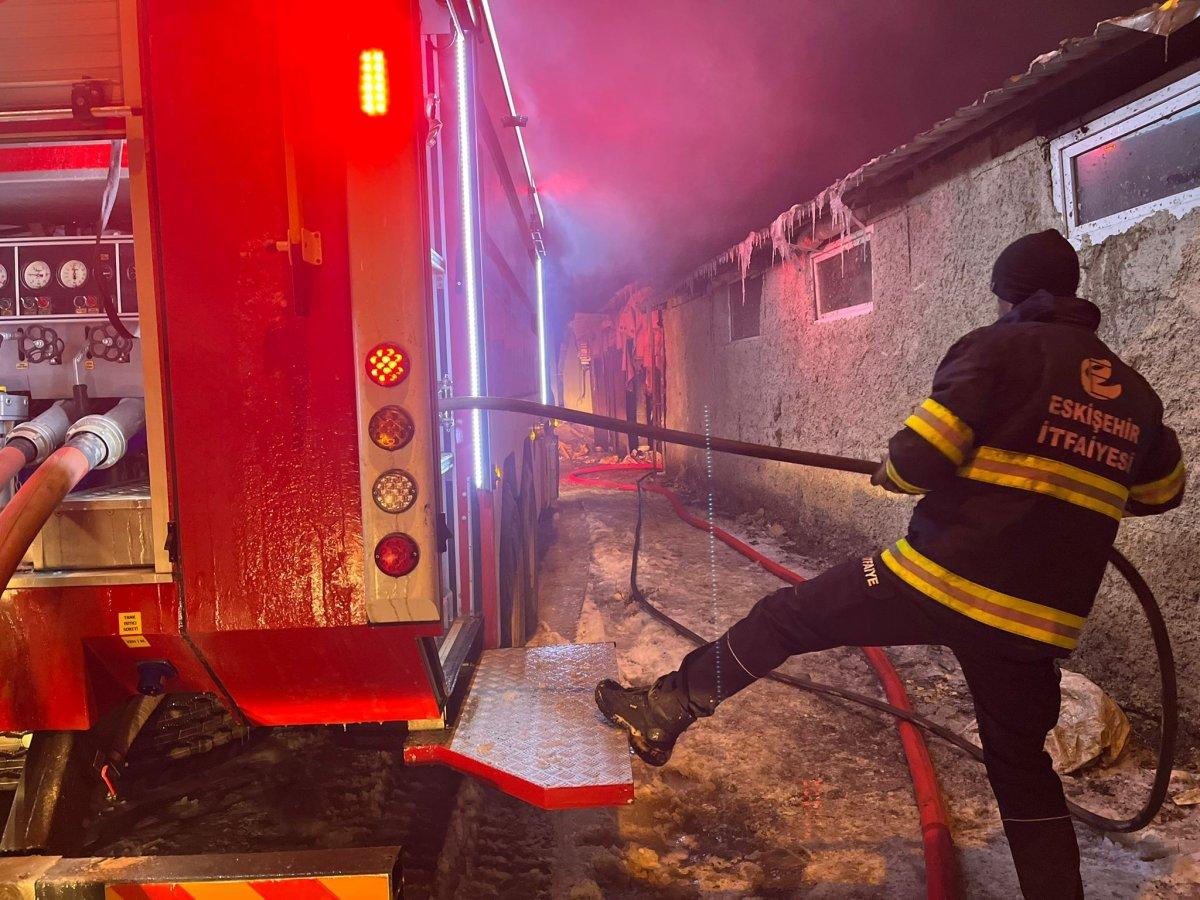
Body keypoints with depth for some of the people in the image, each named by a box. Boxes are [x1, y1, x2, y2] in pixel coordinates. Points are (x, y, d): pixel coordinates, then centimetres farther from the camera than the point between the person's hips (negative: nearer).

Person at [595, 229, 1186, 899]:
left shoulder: (1000, 347, -4)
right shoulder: (1133, 391, 14)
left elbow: (921, 458, -14)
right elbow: (1163, 488, 29)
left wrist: (893, 472, 8)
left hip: (940, 579, -5)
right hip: (1041, 616, 6)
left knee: (787, 616, 7)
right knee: (1022, 765, 21)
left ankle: (664, 714, 13)